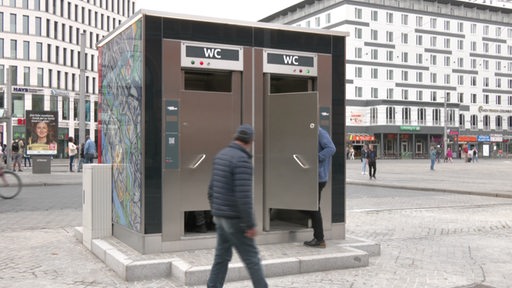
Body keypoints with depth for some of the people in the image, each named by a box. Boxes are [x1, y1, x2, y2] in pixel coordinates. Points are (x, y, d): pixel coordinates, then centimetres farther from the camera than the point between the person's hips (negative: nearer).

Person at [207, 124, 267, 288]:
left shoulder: (221, 155, 8)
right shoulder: (242, 160, -20)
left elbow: (212, 189, 14)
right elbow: (243, 196, -25)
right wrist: (251, 225, -20)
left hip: (221, 217, 8)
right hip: (235, 219, -8)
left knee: (222, 257, 13)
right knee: (251, 258, 3)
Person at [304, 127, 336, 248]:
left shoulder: (320, 133, -12)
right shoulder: (317, 133, 18)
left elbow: (331, 148, -26)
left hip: (318, 177, -10)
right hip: (315, 177, 10)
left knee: (314, 208, -5)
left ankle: (319, 239, 2)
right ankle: (317, 238, 20)